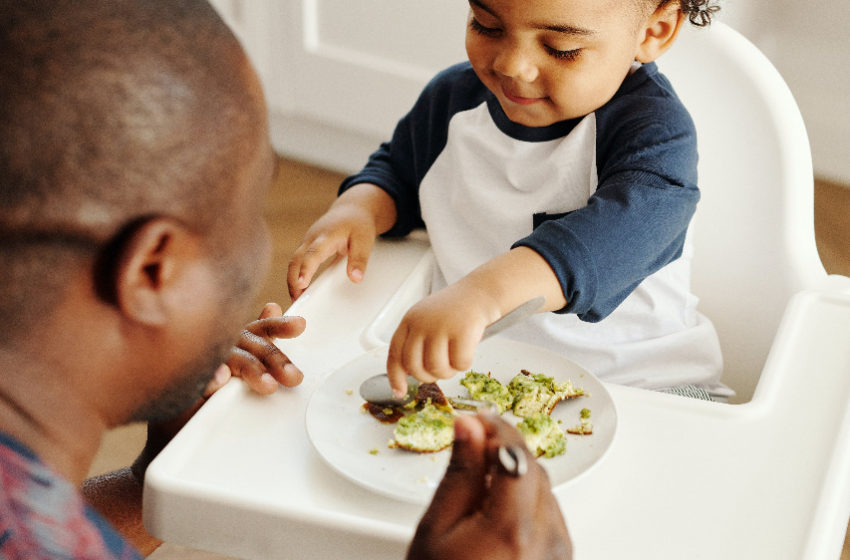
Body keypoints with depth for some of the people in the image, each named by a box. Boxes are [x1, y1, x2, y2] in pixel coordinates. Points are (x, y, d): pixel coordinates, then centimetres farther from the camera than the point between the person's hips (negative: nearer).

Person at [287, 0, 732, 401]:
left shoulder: (656, 129, -18)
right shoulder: (453, 98, 3)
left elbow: (621, 234, -39)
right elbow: (397, 170, 24)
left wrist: (481, 292, -54)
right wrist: (359, 207, 0)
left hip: (634, 380, -4)